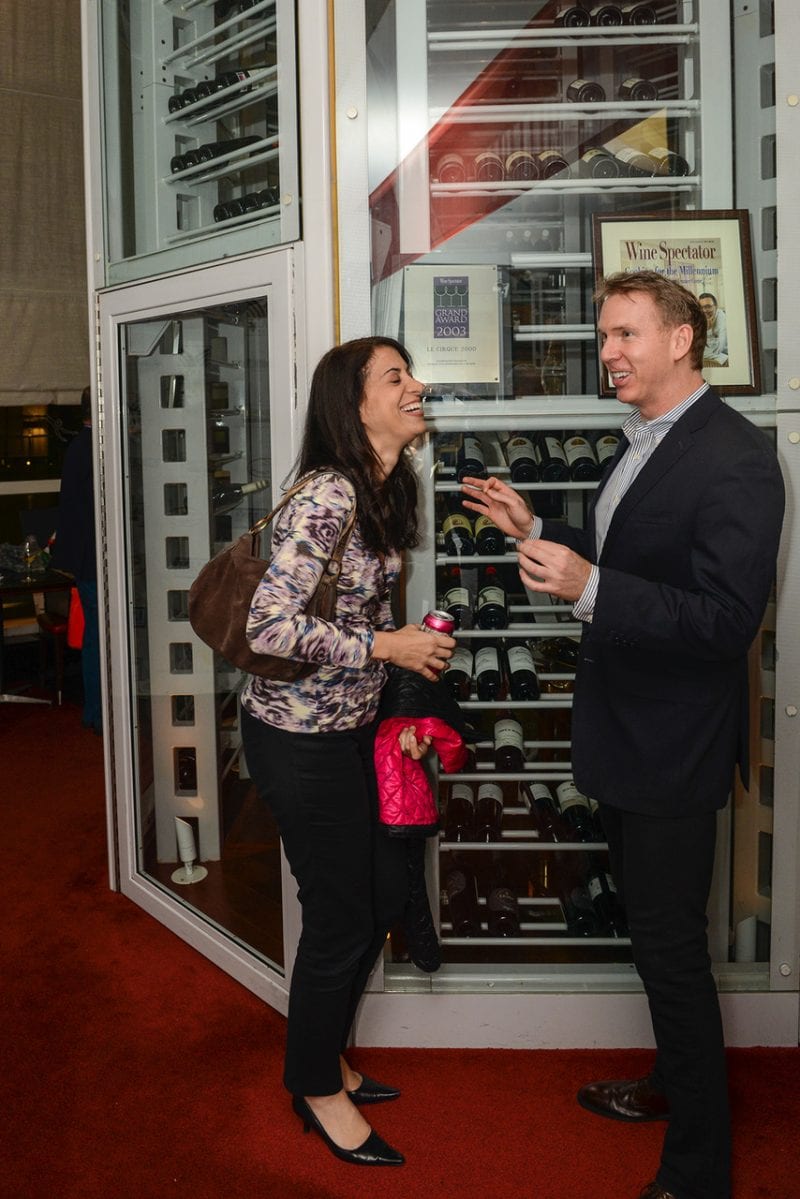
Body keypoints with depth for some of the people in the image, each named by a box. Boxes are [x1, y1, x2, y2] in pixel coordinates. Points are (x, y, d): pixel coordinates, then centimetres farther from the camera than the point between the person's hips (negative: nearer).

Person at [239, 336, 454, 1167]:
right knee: (341, 919, 5)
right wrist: (388, 648, -20)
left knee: (386, 894, 18)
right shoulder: (327, 496, -23)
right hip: (300, 738, -9)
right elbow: (269, 627, -28)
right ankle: (315, 1088, 29)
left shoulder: (382, 493, 7)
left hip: (351, 728, 9)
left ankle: (326, 1054, 40)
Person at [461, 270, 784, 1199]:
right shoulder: (638, 446, 11)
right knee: (653, 930, 23)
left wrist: (590, 588, -34)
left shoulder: (733, 459, -20)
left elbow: (726, 619, -26)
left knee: (672, 946, 1)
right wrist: (535, 531, 5)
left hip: (672, 749, -9)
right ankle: (675, 1086, 45)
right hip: (625, 737, 9)